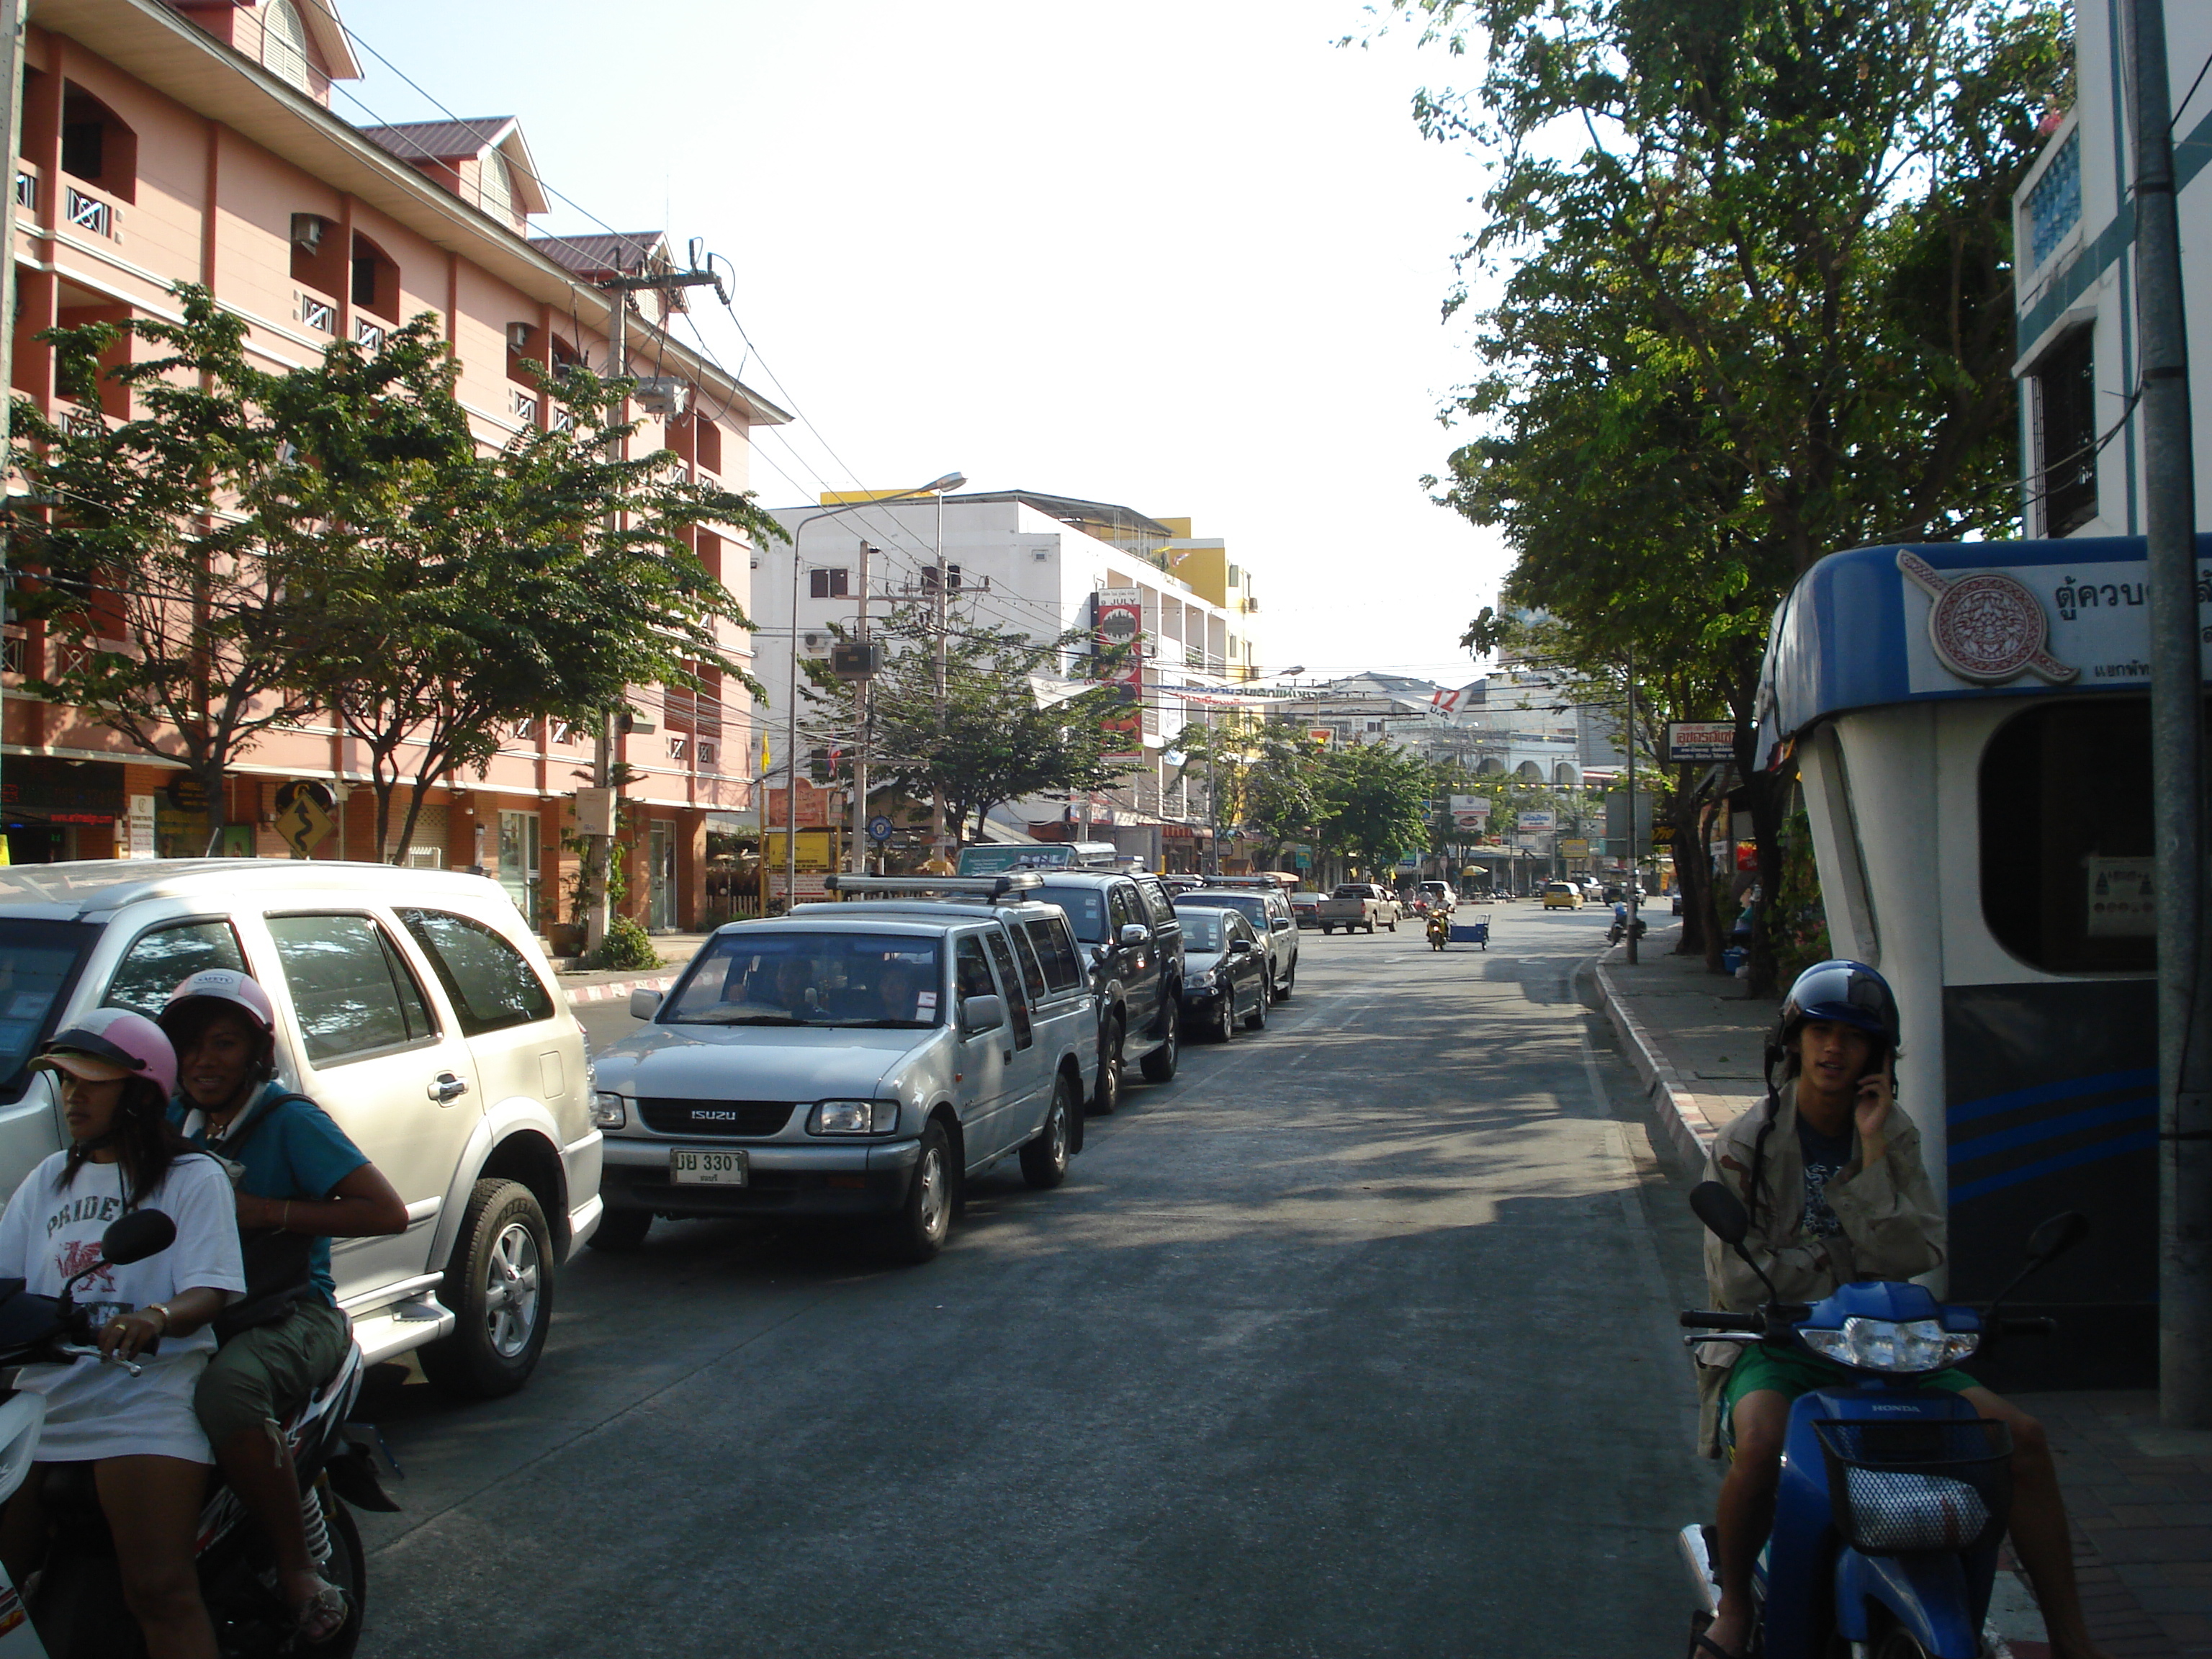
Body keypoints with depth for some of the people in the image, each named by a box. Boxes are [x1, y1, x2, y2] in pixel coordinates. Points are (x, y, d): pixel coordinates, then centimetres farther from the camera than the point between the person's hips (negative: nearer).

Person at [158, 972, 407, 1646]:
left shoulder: (288, 1120, -4)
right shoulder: (173, 1122, 15)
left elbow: (387, 1211, -12)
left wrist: (269, 1212, -17)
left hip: (291, 1315, -6)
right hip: (192, 1316, 6)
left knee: (227, 1388, -37)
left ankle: (298, 1571, -24)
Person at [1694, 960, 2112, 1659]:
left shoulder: (1895, 1135, 5)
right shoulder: (1745, 1144, -6)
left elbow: (1915, 1256, -8)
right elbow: (1736, 1281, -11)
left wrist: (1872, 1150, -14)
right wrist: (1848, 1265, -7)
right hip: (1774, 1344, -4)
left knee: (2022, 1435, -13)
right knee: (1762, 1446, -35)